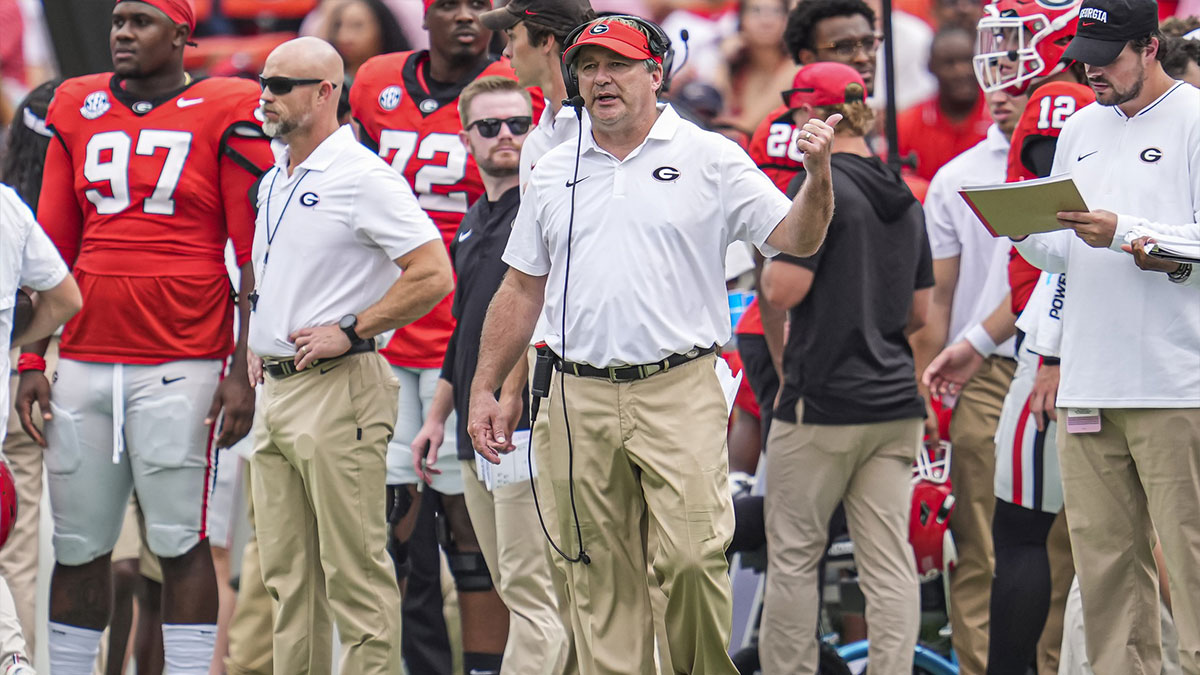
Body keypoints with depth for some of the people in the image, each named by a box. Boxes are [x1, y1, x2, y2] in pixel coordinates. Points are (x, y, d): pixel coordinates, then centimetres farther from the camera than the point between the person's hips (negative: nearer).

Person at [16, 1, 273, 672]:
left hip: (181, 364, -4)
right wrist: (32, 360, 10)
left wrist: (243, 370, -8)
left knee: (181, 540, -4)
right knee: (78, 543, 7)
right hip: (85, 359, 4)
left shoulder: (224, 114, -2)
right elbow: (52, 249, 16)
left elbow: (258, 260, -2)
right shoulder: (78, 110, 12)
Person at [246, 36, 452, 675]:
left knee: (353, 569, -8)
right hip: (276, 388, 9)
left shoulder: (363, 178, -12)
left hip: (338, 389, -9)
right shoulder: (274, 181, 16)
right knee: (287, 572, 11)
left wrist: (349, 331, -16)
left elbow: (433, 274, -17)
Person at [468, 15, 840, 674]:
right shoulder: (552, 174, 15)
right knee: (601, 578, 3)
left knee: (692, 558, -13)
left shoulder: (710, 159, 4)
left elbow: (794, 239, 0)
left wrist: (818, 175, -20)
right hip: (580, 399, 3)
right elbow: (522, 289, 18)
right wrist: (483, 390, 13)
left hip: (680, 394, -3)